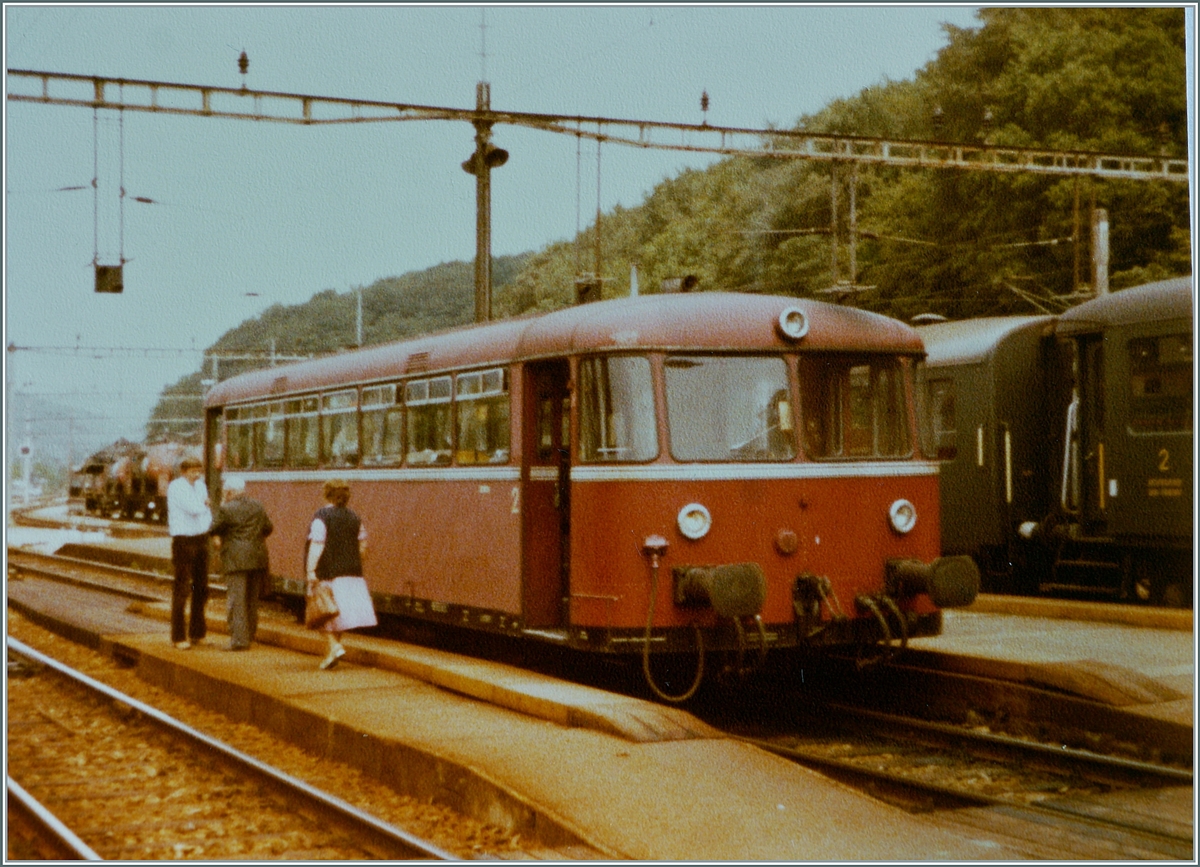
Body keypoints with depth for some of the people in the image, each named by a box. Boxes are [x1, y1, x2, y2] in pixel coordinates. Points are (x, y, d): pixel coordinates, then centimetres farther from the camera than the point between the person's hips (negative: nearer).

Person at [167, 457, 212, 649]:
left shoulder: (200, 485, 11)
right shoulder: (175, 488, -12)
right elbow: (194, 508, -22)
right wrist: (204, 503, -1)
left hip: (201, 540, 7)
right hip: (183, 541, -7)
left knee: (201, 588, 11)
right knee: (182, 589, -5)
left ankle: (197, 633, 22)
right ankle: (179, 637, 0)